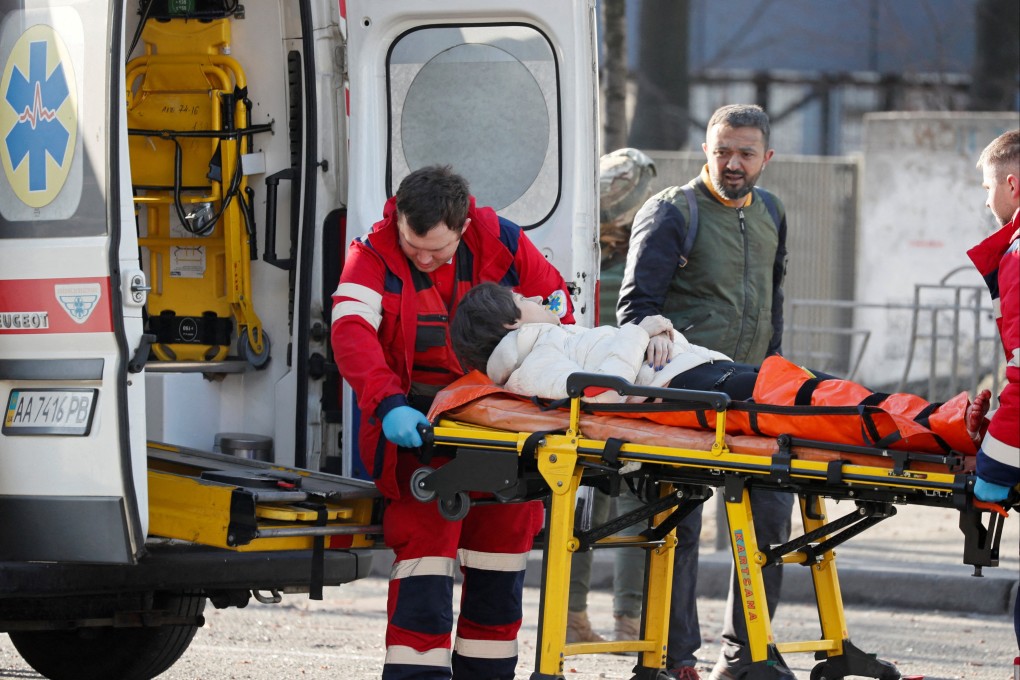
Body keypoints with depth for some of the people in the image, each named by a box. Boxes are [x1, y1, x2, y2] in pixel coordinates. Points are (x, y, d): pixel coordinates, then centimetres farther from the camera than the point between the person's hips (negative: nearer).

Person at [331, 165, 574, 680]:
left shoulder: (502, 244, -6)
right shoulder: (374, 256, -13)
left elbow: (554, 303, 6)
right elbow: (351, 331, -27)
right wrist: (388, 404, -41)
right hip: (417, 426, -3)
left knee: (503, 547, 7)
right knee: (424, 547, -16)